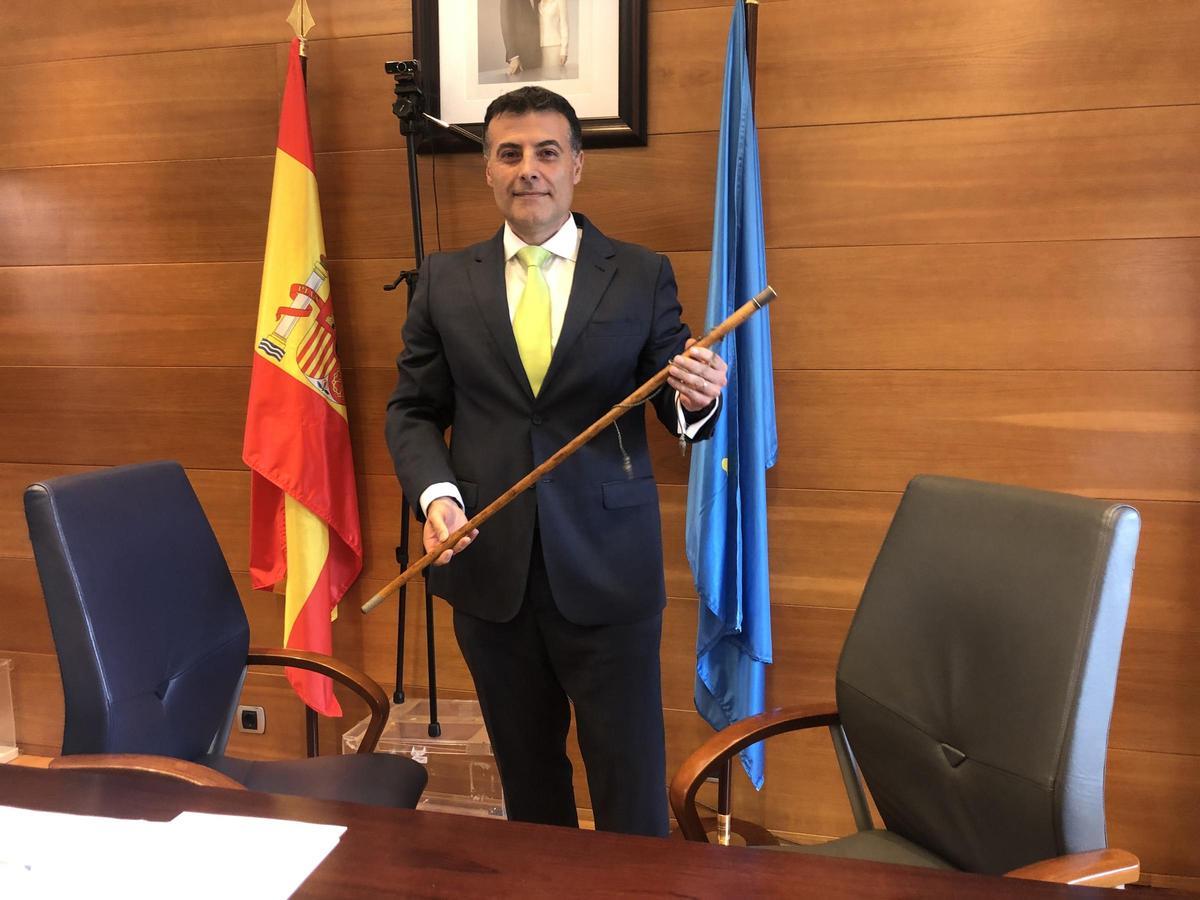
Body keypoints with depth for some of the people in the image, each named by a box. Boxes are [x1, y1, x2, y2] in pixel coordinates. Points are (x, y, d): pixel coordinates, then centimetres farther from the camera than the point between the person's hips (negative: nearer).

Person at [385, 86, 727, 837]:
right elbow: (414, 410, 9)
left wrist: (700, 399, -22)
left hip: (607, 569, -2)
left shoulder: (643, 276, 1)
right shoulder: (445, 280, 6)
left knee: (631, 786, 7)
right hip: (490, 568, 3)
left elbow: (679, 411, 2)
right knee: (527, 778, 20)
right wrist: (436, 493, -10)